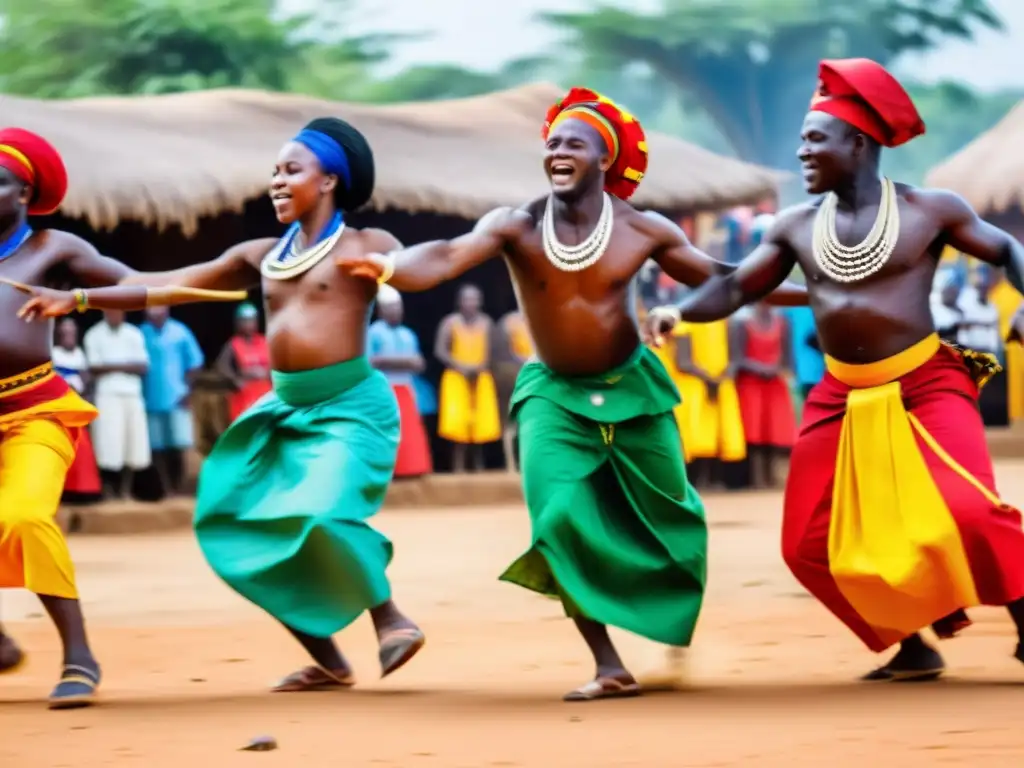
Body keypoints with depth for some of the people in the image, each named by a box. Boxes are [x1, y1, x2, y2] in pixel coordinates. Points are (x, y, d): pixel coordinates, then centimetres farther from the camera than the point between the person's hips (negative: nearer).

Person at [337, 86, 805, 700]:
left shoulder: (643, 230, -13)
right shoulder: (517, 227, -17)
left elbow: (717, 280, 0)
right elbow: (446, 258, -34)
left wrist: (803, 293, -3)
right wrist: (389, 267, -55)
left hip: (632, 388, 1)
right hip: (554, 395, -1)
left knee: (667, 517, 9)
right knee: (561, 521, -18)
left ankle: (675, 627, 41)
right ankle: (609, 666, -8)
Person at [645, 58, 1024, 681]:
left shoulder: (929, 211, -6)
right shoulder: (797, 227, 3)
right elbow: (736, 287, 7)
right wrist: (682, 311, -12)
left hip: (926, 384, -5)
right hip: (842, 398, 5)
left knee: (968, 509, -26)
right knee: (811, 545, 0)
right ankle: (913, 646, 16)